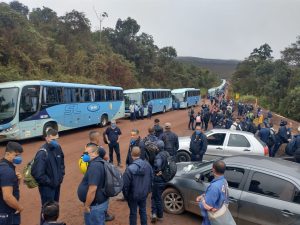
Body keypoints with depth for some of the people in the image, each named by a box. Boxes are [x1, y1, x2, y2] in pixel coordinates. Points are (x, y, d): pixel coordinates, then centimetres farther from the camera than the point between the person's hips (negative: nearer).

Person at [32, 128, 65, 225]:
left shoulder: (58, 148, -2)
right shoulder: (42, 153, -25)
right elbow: (37, 173, -26)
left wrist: (61, 176, 5)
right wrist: (50, 182, -16)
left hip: (57, 184, 7)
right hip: (47, 186, -7)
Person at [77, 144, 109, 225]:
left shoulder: (94, 166, -27)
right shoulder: (99, 162, 5)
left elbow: (92, 190, -30)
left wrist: (86, 206, -19)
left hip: (95, 204, -9)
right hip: (100, 201, 9)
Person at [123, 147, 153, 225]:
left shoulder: (130, 169, -26)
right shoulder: (147, 165, -11)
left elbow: (125, 185, -19)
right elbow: (151, 179, 2)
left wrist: (126, 196, -2)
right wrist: (148, 190, 15)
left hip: (133, 195, -4)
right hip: (144, 194, 4)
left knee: (133, 213, 14)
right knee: (143, 211, 22)